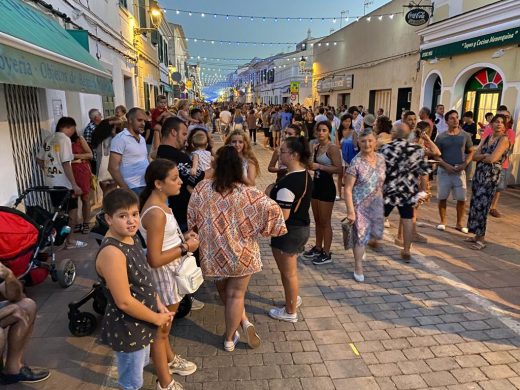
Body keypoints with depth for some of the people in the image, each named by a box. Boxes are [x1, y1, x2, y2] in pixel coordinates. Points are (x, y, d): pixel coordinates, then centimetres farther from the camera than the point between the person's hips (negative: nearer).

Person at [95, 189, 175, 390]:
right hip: (126, 329, -8)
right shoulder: (112, 252, -31)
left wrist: (159, 305, 4)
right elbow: (124, 302, -29)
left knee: (140, 365, 30)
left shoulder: (132, 238, -2)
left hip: (139, 323, 8)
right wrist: (156, 319, -17)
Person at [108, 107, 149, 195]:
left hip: (147, 186, 7)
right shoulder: (120, 138, -9)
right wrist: (126, 189, -17)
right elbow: (113, 168, -13)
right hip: (132, 188, -7)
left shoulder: (142, 139, 15)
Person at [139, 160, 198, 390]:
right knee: (160, 328, 10)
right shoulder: (156, 213, -29)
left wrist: (182, 237, 0)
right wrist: (186, 248, -20)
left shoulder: (159, 203, 2)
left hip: (171, 272, 9)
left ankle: (170, 359, 52)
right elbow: (154, 259, -29)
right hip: (162, 275, -9)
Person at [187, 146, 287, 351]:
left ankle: (244, 322, 26)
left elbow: (192, 220, -1)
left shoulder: (202, 188, -9)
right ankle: (229, 339, 24)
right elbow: (273, 209, -19)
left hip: (213, 253, 2)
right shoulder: (248, 193, -16)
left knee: (223, 291, 26)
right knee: (235, 295, 12)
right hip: (241, 254, -2)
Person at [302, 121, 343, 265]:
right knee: (317, 220, 16)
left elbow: (339, 168, -23)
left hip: (327, 187, -8)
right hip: (316, 185, 8)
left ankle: (326, 254, 12)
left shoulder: (332, 148, -14)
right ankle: (318, 248, 30)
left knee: (325, 222, 0)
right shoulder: (316, 147, 11)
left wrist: (319, 166, -23)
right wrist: (311, 165, 2)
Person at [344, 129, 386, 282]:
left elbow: (383, 181, 11)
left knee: (376, 234, 11)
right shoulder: (356, 163, -16)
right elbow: (348, 189, -16)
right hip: (360, 205, -5)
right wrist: (350, 211, -20)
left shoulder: (381, 159, 0)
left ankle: (365, 243, 46)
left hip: (377, 204, 5)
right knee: (360, 236, 3)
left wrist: (383, 202, 11)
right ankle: (358, 268, 21)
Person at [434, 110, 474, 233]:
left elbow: (471, 152, 10)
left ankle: (459, 223, 16)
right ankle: (442, 221, 19)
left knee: (462, 198, 0)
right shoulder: (441, 136, -1)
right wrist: (446, 165, -14)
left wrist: (465, 164, -6)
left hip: (459, 171, 1)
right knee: (442, 197, 4)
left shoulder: (465, 135, 4)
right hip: (444, 170, -1)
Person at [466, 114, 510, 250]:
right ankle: (478, 234, 17)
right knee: (475, 204, 7)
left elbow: (493, 159, -17)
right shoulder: (486, 138, 13)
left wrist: (481, 157, 0)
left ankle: (481, 238, 0)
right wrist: (485, 156, -12)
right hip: (479, 173, 7)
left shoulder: (504, 139, -7)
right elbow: (474, 156, 6)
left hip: (491, 176, -7)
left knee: (481, 205, -8)